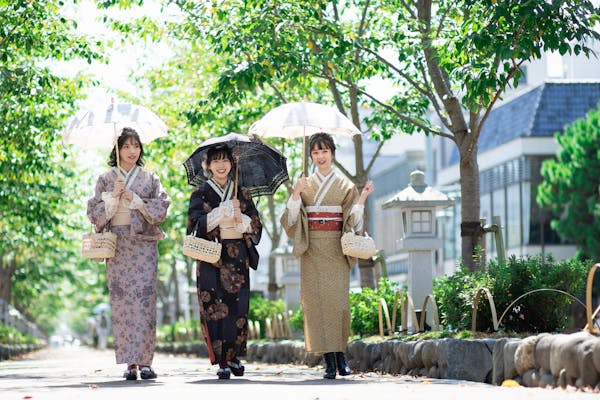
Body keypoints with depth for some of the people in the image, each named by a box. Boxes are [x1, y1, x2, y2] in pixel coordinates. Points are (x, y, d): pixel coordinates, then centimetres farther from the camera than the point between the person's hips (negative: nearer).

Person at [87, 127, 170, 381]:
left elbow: (161, 209, 3)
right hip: (117, 244, 1)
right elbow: (95, 212, 5)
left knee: (144, 300, -10)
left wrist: (135, 199, -8)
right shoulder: (106, 179, 11)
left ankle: (145, 361, -9)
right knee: (121, 302, -4)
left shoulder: (150, 179, 10)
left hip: (143, 243, -1)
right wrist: (114, 197, -9)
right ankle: (130, 363, -2)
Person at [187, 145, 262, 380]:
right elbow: (195, 224, -7)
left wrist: (241, 218, -12)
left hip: (238, 256, 3)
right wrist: (223, 211, -15)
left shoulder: (242, 193, 13)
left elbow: (256, 225, 9)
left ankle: (234, 356, 11)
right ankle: (222, 361, -7)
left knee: (238, 306, -1)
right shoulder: (201, 194, 5)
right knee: (215, 306, -8)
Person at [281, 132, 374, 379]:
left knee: (337, 299, -11)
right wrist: (296, 194, -13)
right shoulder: (303, 185, 10)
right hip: (312, 250, 0)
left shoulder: (345, 186, 9)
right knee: (316, 299, -7)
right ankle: (329, 360, -6)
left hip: (336, 249, 0)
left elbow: (353, 220, 2)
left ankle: (340, 353, 3)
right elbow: (291, 220, 1)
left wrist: (362, 198, -11)